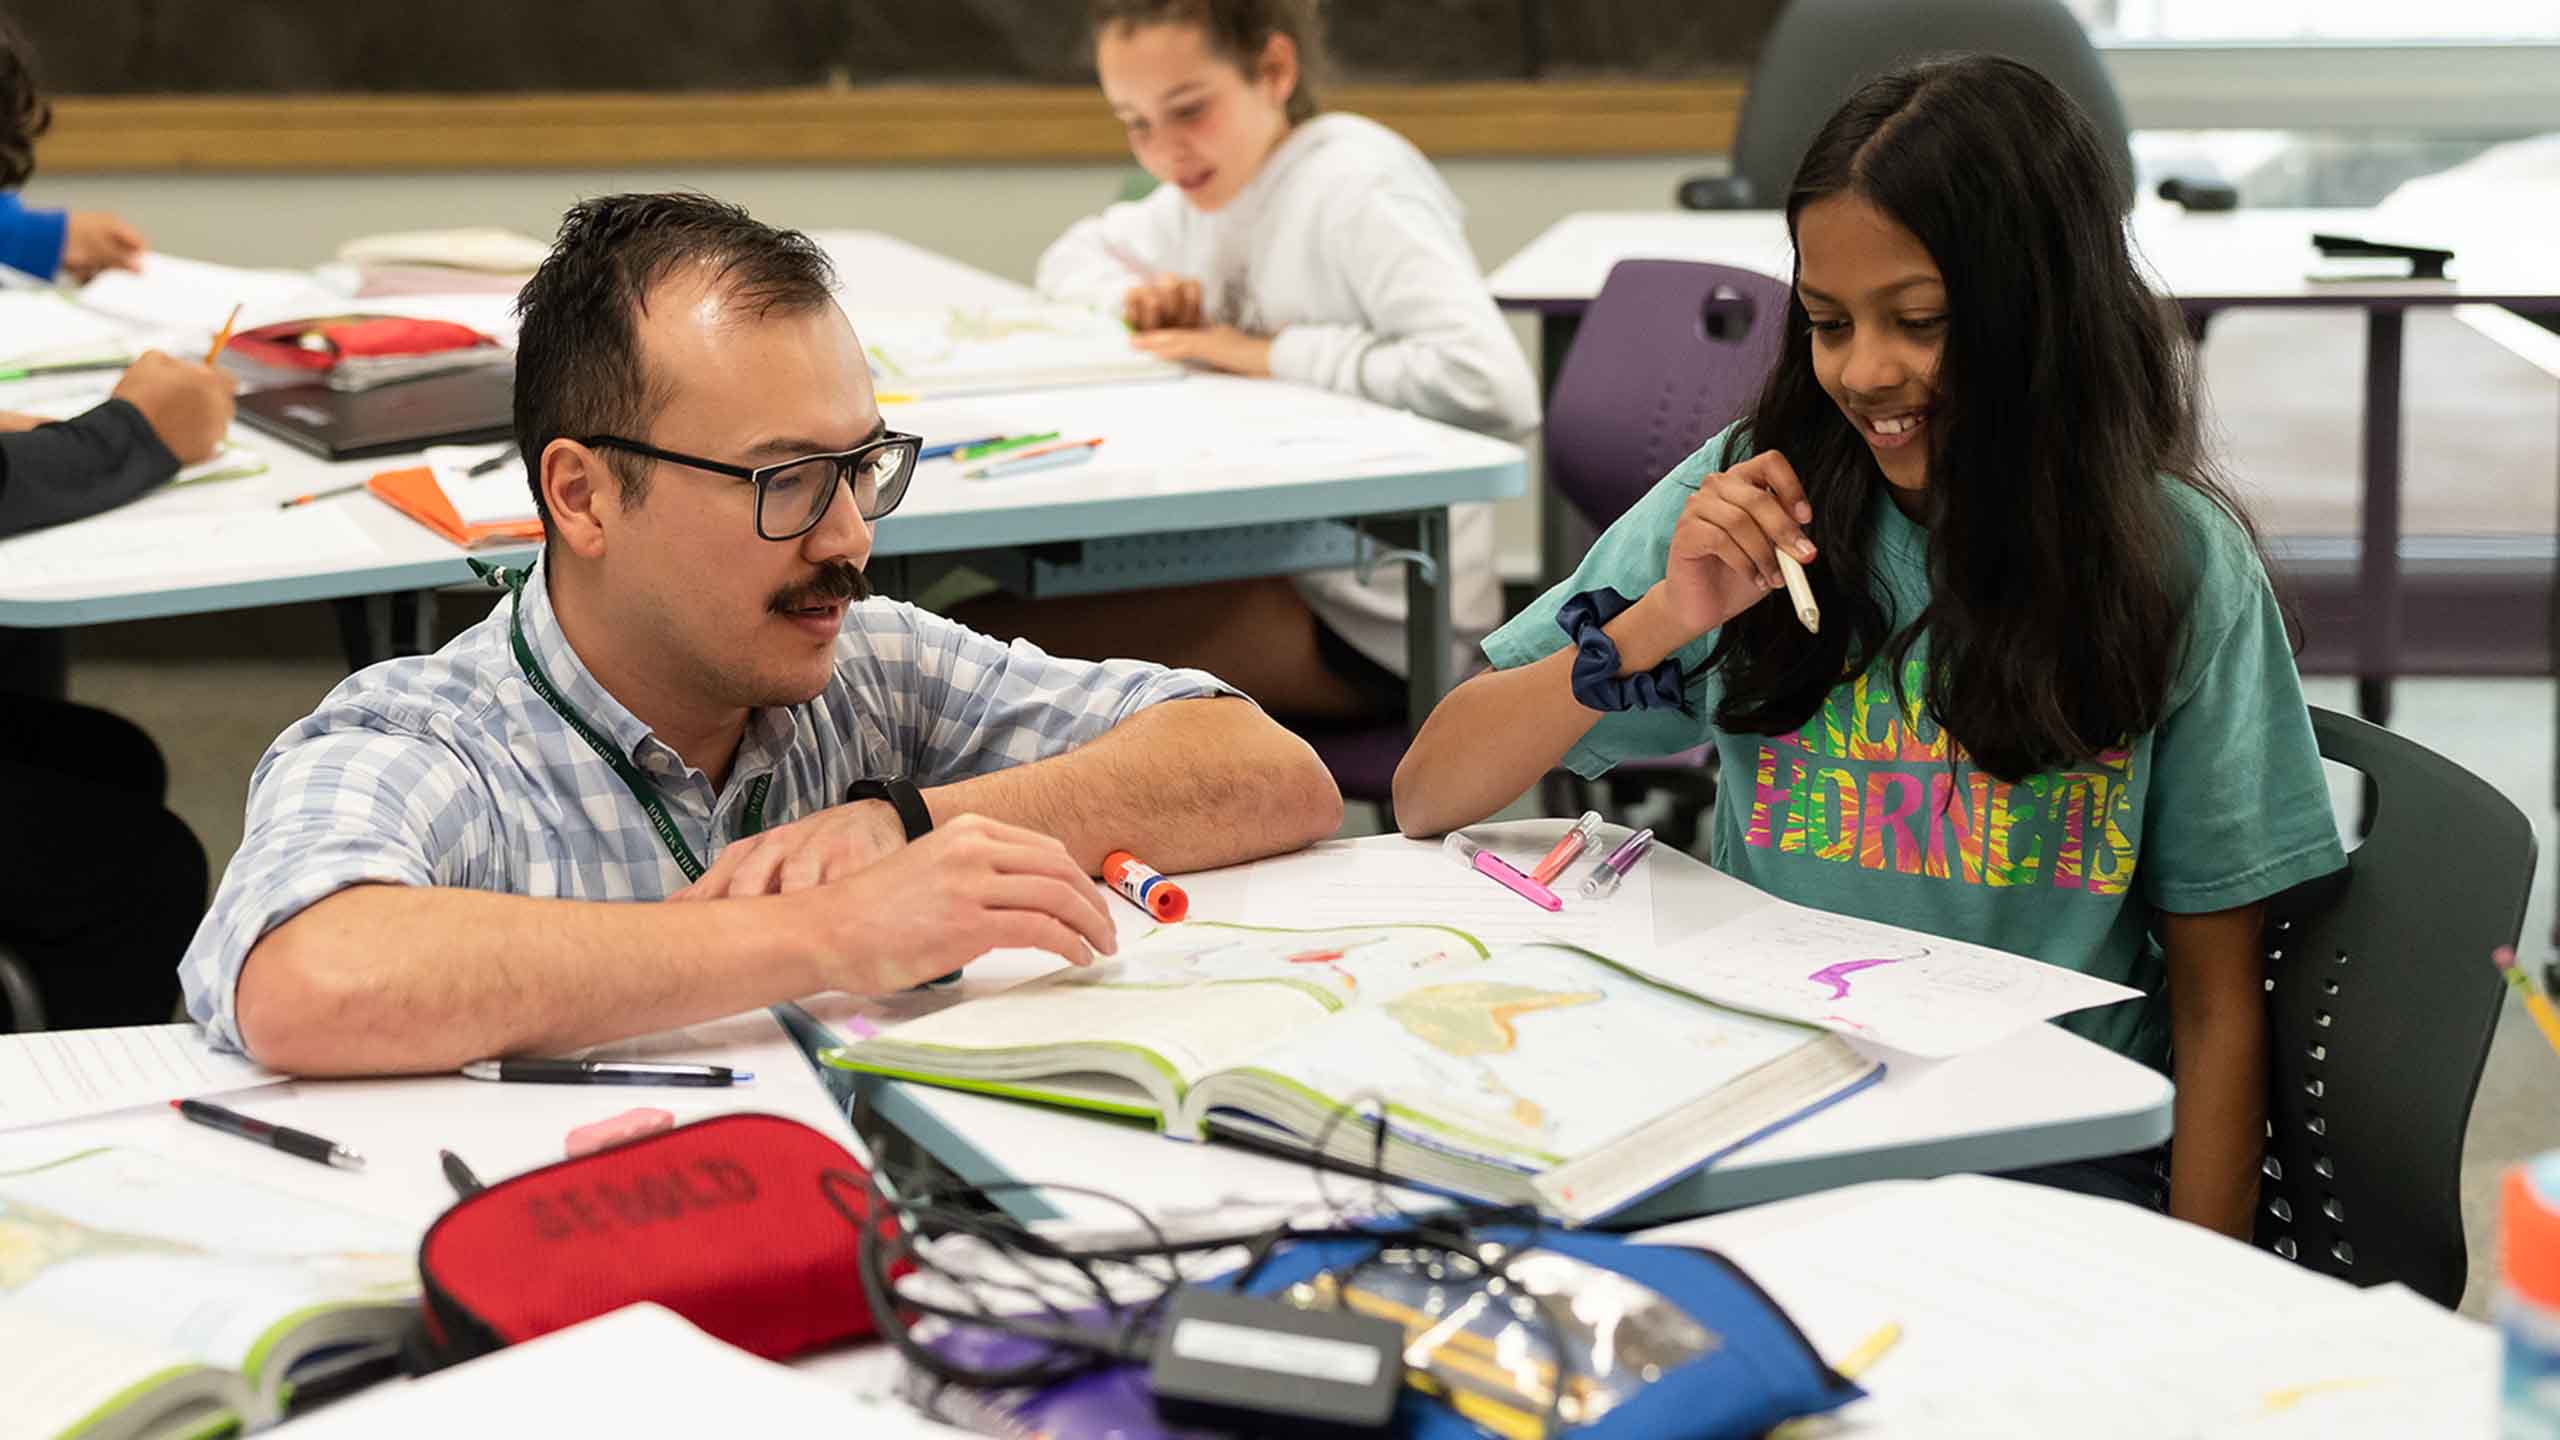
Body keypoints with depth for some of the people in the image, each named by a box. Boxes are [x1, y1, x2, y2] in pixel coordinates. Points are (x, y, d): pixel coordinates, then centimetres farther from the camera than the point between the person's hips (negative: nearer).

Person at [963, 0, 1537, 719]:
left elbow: (1494, 388, -31)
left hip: (1374, 629, -9)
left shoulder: (1354, 188, -17)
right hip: (1270, 565, 9)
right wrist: (1137, 295, 4)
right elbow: (1075, 254, 28)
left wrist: (1272, 353, -21)